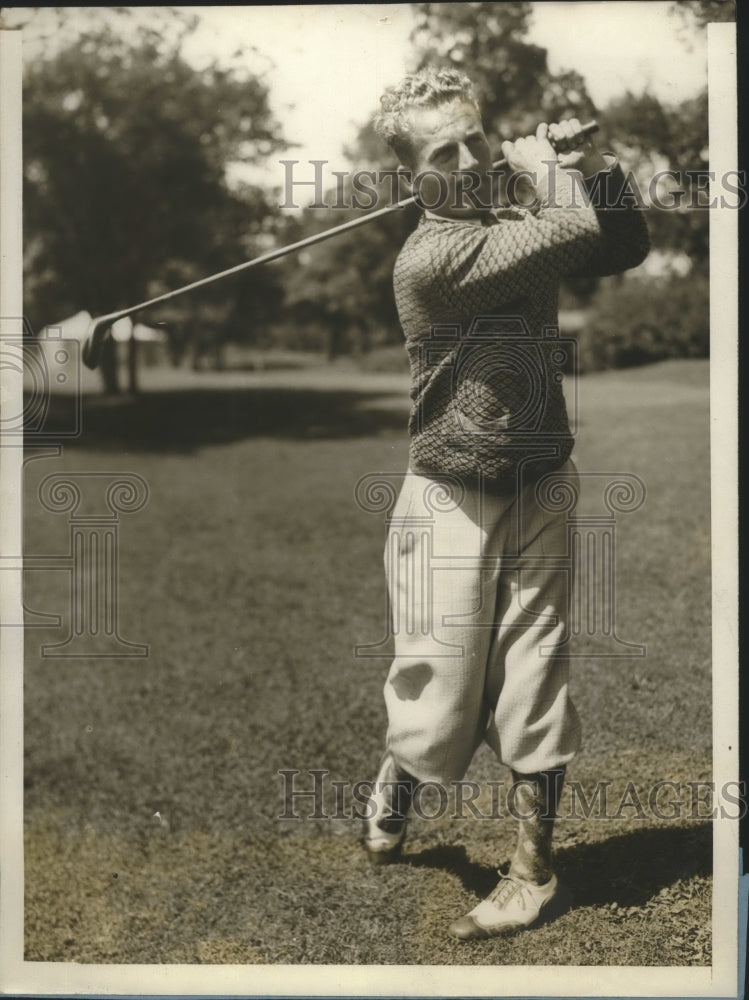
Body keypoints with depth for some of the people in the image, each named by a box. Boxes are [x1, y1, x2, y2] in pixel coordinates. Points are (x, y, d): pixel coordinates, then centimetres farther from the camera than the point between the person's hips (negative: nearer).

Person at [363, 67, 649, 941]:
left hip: (540, 492, 5)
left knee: (533, 688, 6)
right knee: (442, 687, 3)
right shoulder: (428, 258, -18)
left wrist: (591, 163, 0)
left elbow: (625, 247, 12)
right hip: (454, 500, -5)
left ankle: (534, 871, 18)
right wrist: (546, 166, -4)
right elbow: (577, 235, -23)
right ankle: (388, 800, 36)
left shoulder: (522, 225, 6)